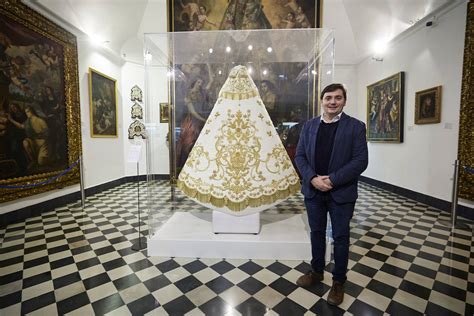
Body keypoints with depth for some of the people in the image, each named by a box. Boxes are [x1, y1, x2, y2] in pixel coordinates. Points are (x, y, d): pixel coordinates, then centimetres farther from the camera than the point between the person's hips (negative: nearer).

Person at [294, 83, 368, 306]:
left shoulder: (355, 126, -4)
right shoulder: (309, 126, 5)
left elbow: (361, 160, -11)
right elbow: (299, 155, 2)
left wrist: (332, 180, -18)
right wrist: (312, 178, -13)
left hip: (341, 192, -2)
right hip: (313, 190, 3)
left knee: (340, 237, 10)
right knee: (316, 233, 17)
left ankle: (338, 281, 30)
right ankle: (317, 271, 37)